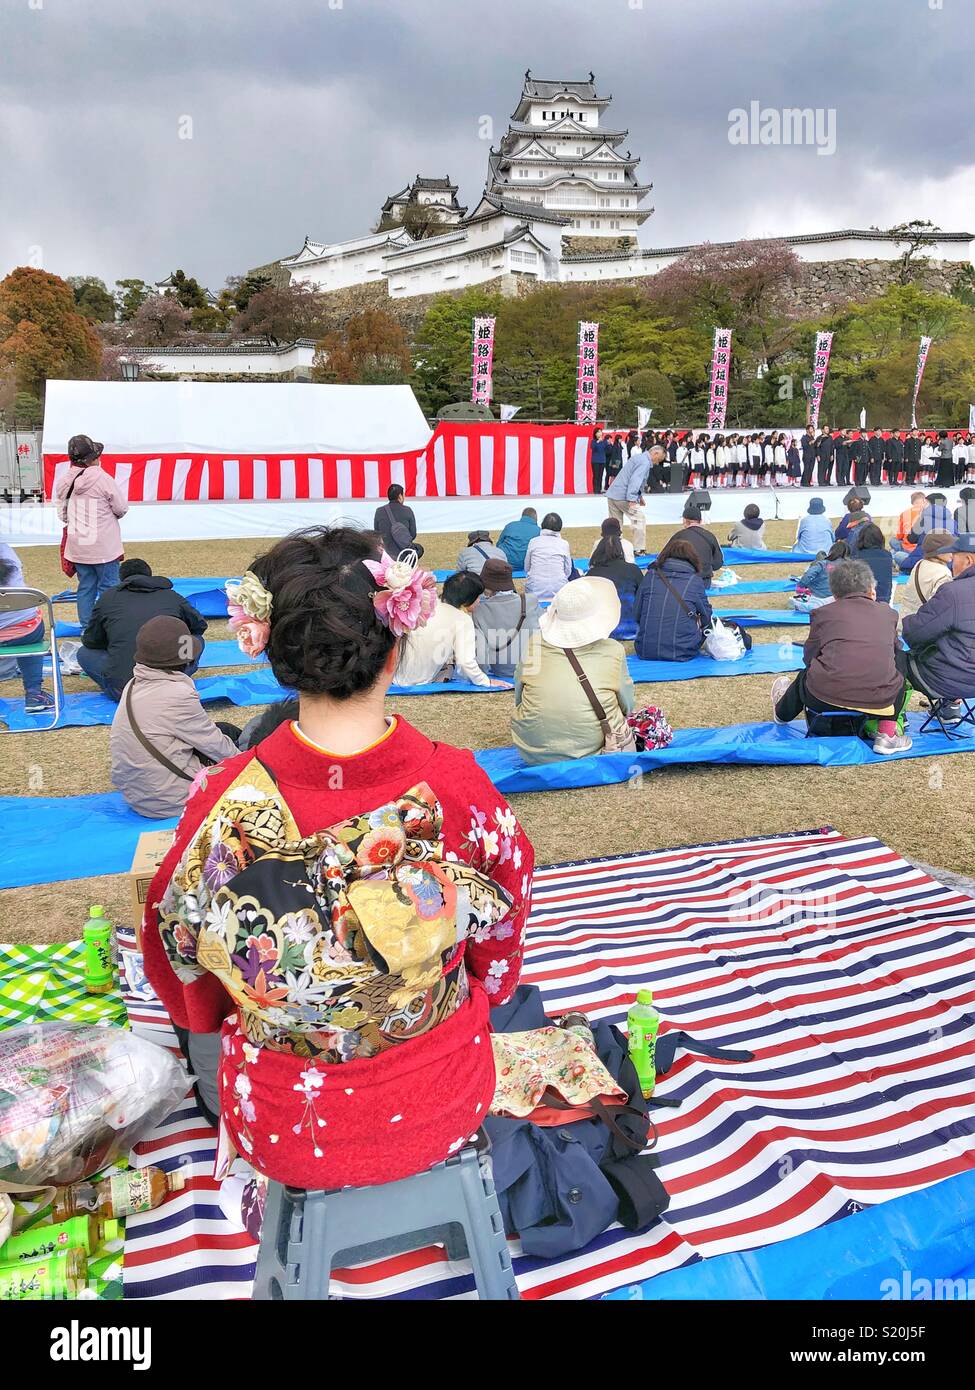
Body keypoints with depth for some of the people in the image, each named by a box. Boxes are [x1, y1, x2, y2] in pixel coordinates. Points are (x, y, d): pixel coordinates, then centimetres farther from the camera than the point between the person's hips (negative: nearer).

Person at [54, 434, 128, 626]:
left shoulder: (64, 483, 1)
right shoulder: (103, 479, -14)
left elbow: (62, 514, 6)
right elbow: (122, 509, -6)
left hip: (77, 546, 5)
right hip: (103, 547, -5)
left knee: (85, 588, 13)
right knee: (108, 588, 4)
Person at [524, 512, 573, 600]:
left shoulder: (533, 542, 5)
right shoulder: (564, 544, 3)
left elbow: (526, 568, 11)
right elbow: (568, 572, 8)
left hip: (535, 591, 2)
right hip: (558, 591, -2)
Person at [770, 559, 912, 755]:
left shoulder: (823, 613, 8)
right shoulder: (887, 613, 14)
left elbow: (809, 657, 11)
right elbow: (894, 651, 24)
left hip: (823, 699, 0)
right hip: (879, 701, 0)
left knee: (806, 675, 34)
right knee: (902, 681, 33)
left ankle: (783, 712, 63)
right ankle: (887, 731, 17)